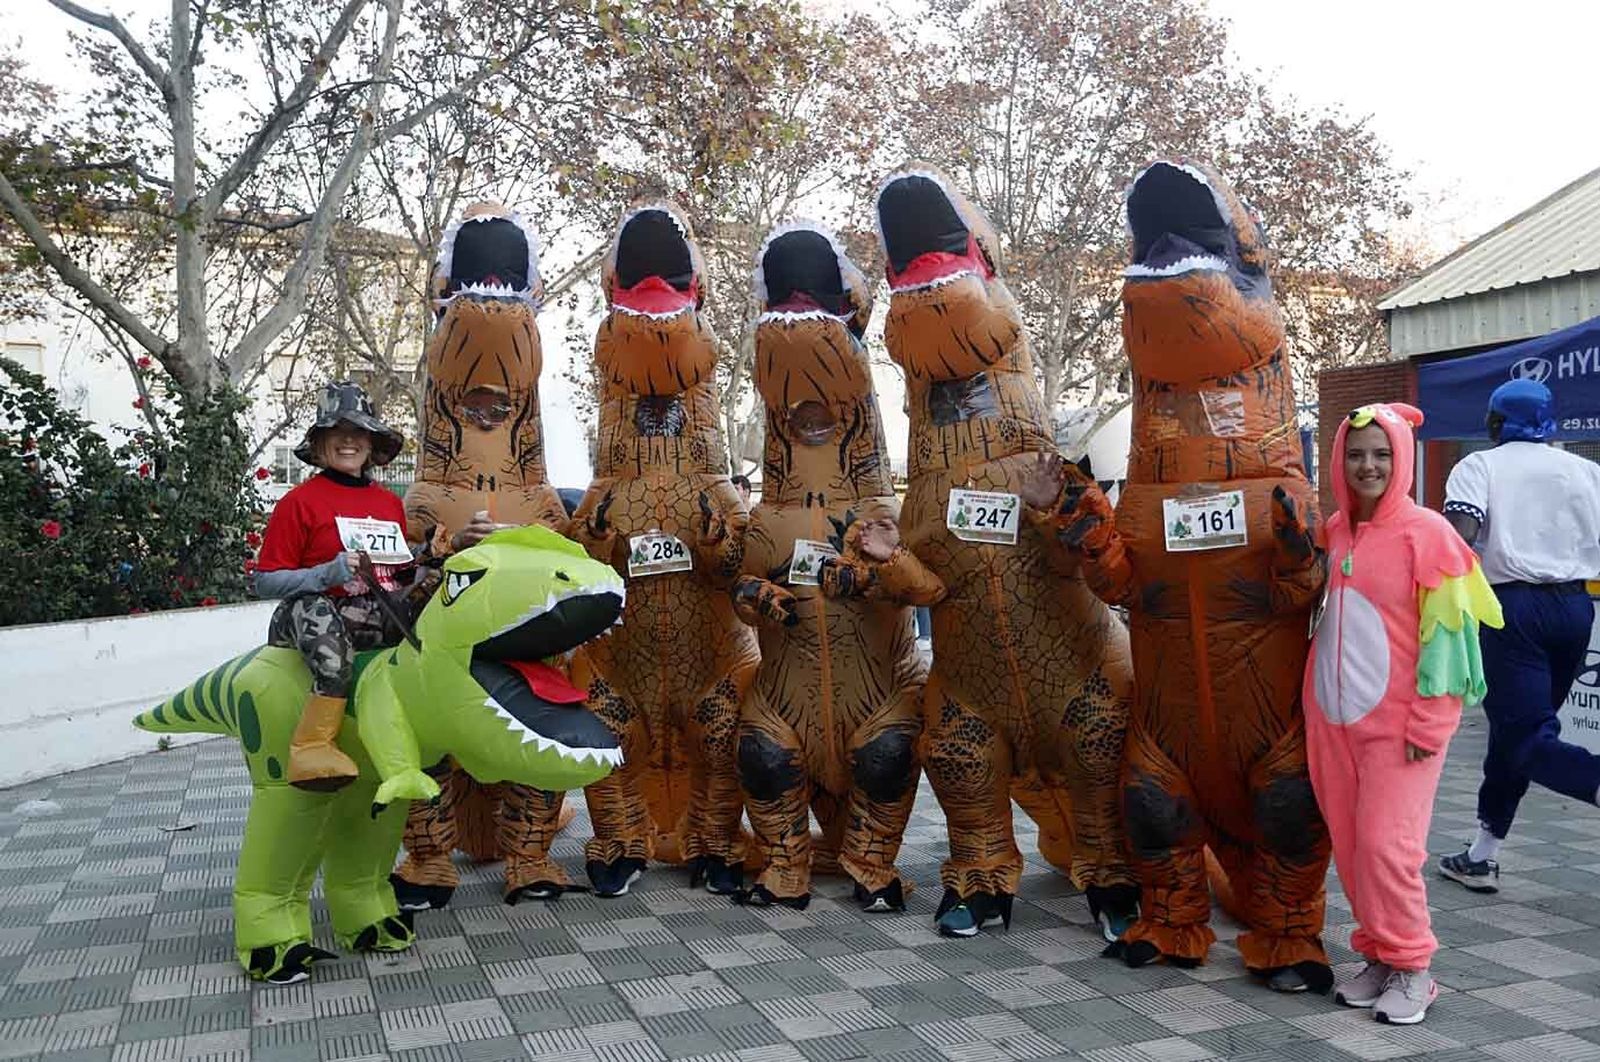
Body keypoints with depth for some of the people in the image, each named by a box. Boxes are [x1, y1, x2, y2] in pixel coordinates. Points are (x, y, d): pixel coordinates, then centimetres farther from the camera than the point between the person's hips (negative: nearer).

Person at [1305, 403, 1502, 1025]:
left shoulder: (1426, 532, -8)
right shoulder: (1331, 532, 8)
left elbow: (1443, 629, -10)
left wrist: (1427, 720, -12)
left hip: (1397, 718, -5)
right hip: (1331, 716, 6)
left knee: (1386, 843, -7)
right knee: (1350, 843, 9)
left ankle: (1409, 967, 11)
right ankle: (1378, 956, 23)